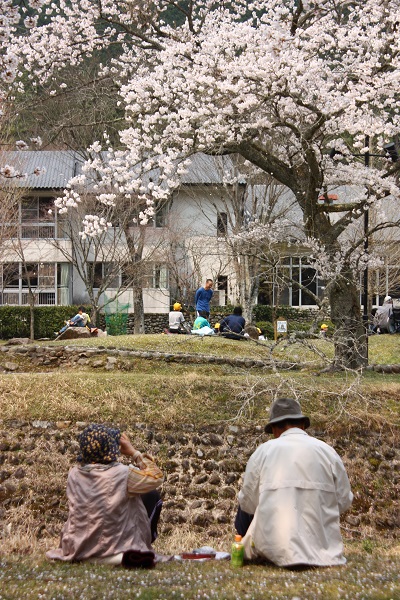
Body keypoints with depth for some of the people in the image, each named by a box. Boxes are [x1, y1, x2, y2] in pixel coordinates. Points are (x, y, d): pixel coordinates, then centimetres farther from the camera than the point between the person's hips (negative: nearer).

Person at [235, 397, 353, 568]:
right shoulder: (328, 451, 4)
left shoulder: (264, 451, 0)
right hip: (323, 549, 2)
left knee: (244, 510, 22)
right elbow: (344, 502, 9)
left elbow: (248, 503, 3)